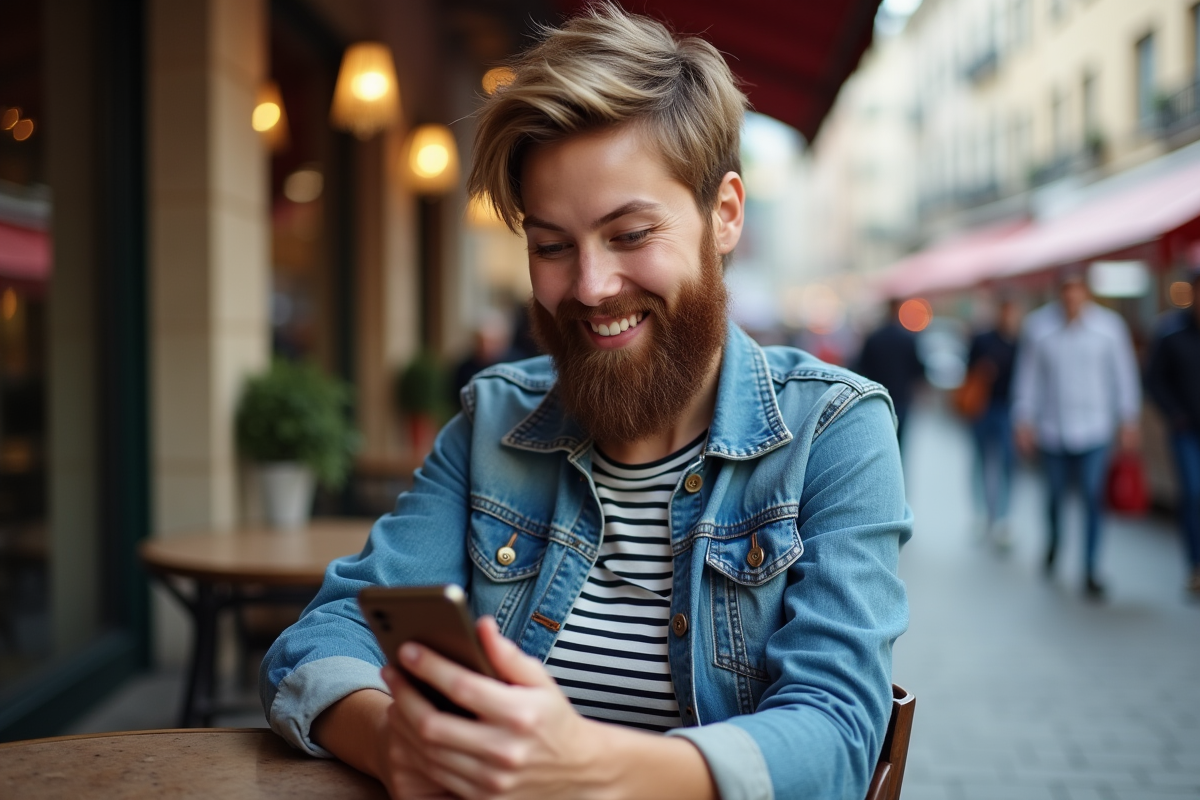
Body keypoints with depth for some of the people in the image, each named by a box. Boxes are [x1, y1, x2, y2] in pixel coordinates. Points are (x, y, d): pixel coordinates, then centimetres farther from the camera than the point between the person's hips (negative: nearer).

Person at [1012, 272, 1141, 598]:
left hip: (1094, 429, -1)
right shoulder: (1038, 325, -1)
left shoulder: (1109, 324, -1)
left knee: (1093, 496, -7)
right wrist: (1024, 421, 3)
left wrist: (1128, 420, 3)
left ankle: (1090, 572, 2)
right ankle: (1054, 541, 43)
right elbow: (1027, 376, 4)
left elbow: (1123, 374, 4)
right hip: (1051, 429, 1)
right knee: (1055, 493, 11)